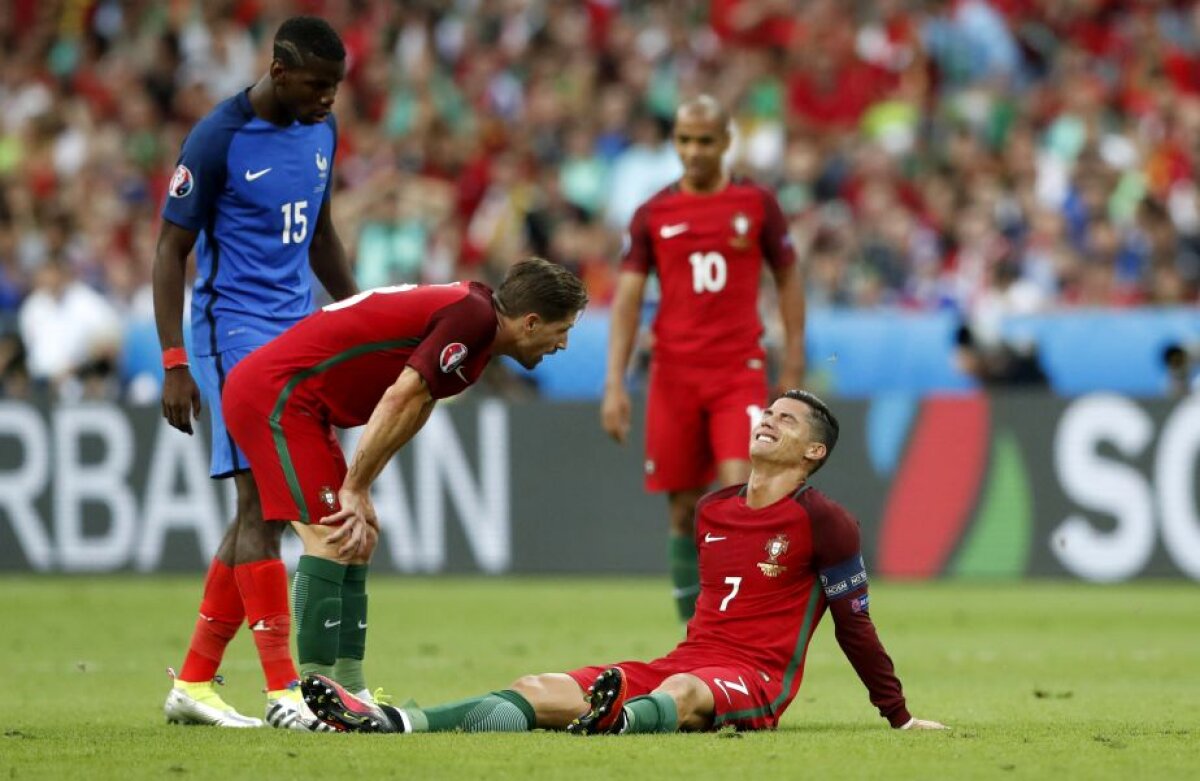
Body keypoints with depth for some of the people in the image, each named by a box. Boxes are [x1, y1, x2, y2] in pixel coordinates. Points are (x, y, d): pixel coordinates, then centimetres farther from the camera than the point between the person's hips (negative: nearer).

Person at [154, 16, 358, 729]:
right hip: (234, 329, -7)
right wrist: (175, 364, -14)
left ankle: (194, 683, 13)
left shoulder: (321, 129, 8)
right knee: (263, 504, -12)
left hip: (299, 329, 7)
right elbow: (172, 251, -9)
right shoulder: (218, 139, -13)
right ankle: (284, 691, -13)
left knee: (261, 510, 6)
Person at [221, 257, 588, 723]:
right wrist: (353, 491, -17)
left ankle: (348, 690, 12)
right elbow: (400, 400, -22)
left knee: (356, 539, 11)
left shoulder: (470, 310, 13)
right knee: (330, 540, -14)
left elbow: (408, 407, 15)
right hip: (274, 393, -10)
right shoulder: (472, 316, -17)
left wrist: (359, 492, 6)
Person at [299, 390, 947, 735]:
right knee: (541, 690, -16)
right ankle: (390, 722, -36)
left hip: (756, 681, -6)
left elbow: (854, 622, 3)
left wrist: (899, 716, 6)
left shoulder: (825, 524, 0)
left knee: (684, 693, -43)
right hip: (687, 661, 6)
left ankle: (620, 719, -81)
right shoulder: (712, 510, 20)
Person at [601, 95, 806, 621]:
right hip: (674, 375, 2)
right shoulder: (652, 215, 4)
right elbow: (626, 300, 3)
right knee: (683, 510, 4)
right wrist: (615, 385, -6)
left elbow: (787, 278, 11)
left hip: (740, 372, -2)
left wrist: (793, 364, 5)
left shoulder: (756, 204, 3)